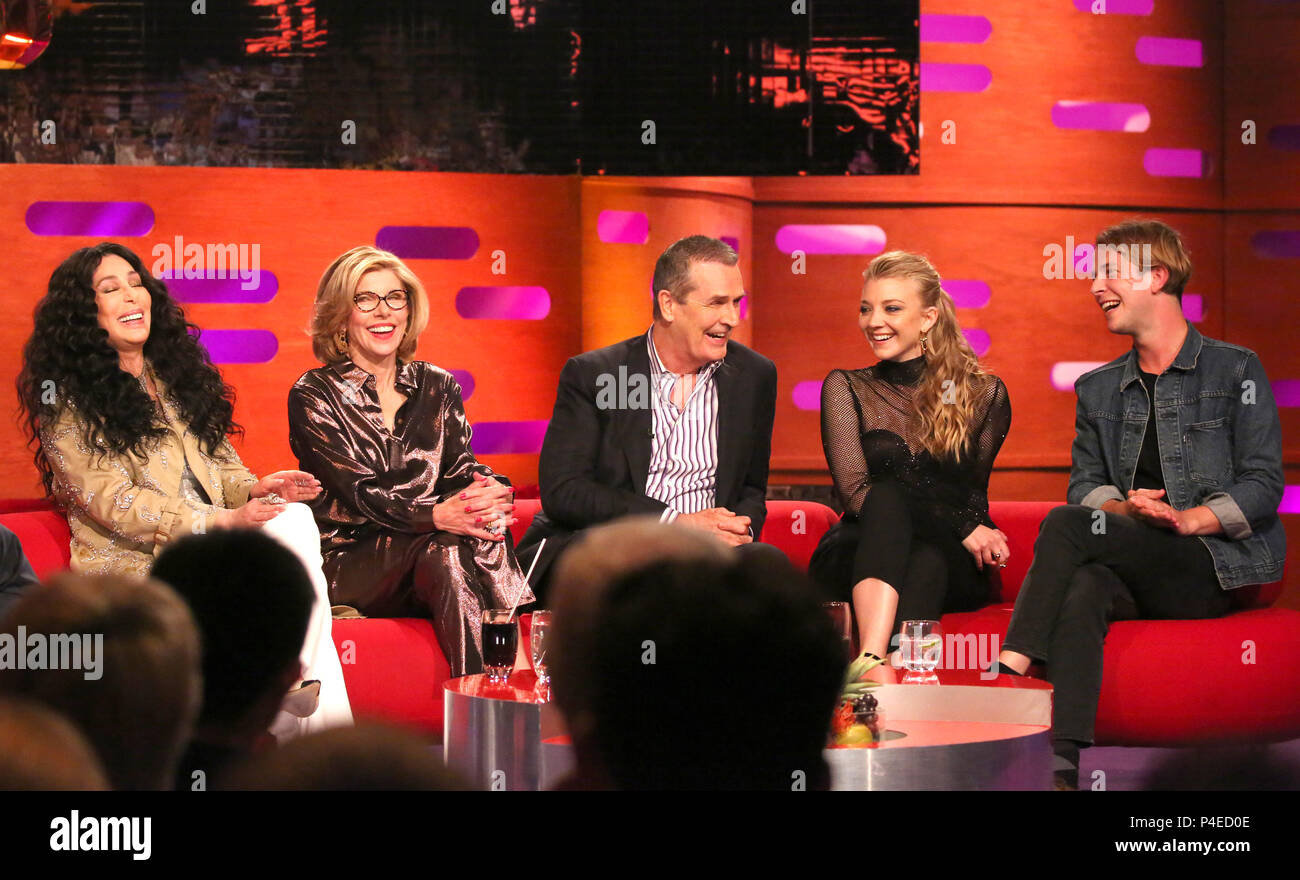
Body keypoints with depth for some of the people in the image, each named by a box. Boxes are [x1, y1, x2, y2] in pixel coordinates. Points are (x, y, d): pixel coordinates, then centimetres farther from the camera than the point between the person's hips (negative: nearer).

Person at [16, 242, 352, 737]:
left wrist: (253, 489, -6)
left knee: (294, 518, -26)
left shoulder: (175, 373, 19)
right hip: (134, 563, -6)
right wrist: (220, 521, -20)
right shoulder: (67, 396, -2)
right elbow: (111, 501, -11)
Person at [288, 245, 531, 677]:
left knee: (489, 530, -30)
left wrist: (492, 492, -22)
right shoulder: (314, 395, 1)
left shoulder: (437, 386, 16)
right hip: (348, 559, -4)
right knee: (446, 549, -34)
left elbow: (461, 469, 5)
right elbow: (358, 492, -11)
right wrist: (439, 515, -30)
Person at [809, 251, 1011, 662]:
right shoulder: (846, 388, 10)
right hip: (856, 558, 0)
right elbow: (855, 491, -4)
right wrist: (960, 526, -14)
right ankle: (872, 660, -58)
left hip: (951, 566, 1)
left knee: (926, 559, -36)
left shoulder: (984, 394, 13)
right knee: (888, 496, -35)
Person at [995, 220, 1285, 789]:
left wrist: (1185, 520, -18)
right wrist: (1125, 508, -11)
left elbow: (1263, 485, -3)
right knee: (1083, 588, -34)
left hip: (1218, 563, -4)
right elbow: (1085, 485, 13)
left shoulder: (1235, 370, 5)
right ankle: (1061, 763, -51)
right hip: (1137, 571, 4)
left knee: (1067, 525, -26)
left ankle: (1009, 673, -33)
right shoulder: (1099, 390, 22)